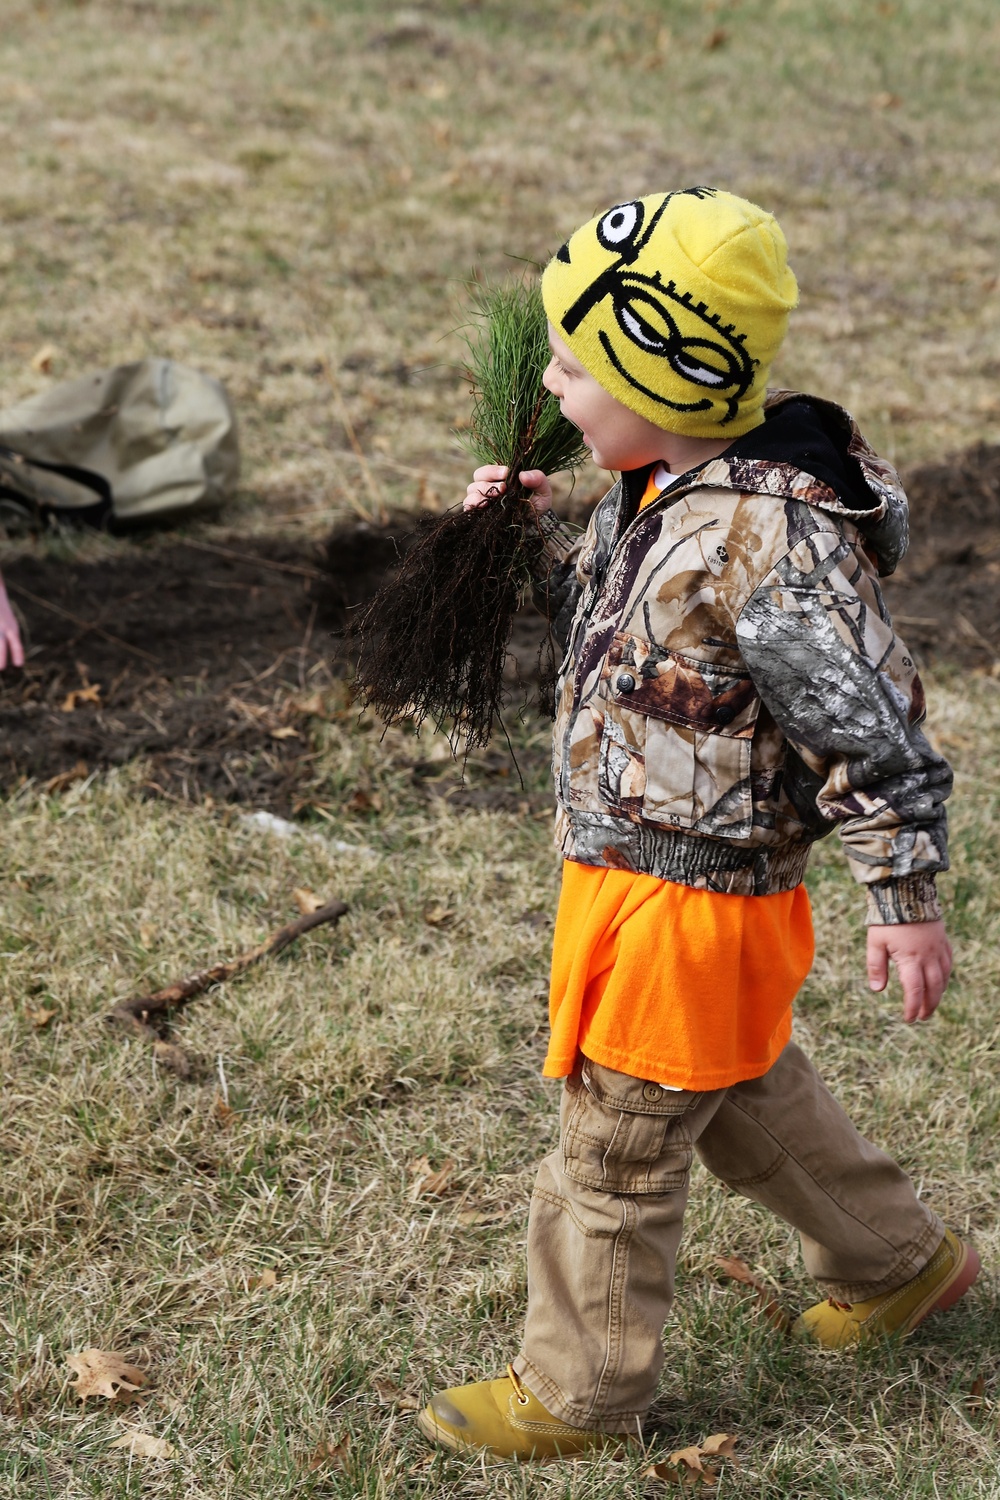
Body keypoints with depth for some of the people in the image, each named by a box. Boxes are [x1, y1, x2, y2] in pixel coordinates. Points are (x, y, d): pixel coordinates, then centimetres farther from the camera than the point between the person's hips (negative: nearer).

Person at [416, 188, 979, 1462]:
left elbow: (870, 728, -24)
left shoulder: (767, 538, -29)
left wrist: (904, 905, -18)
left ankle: (578, 1393, 27)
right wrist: (536, 538, 0)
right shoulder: (659, 486, 0)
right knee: (746, 1095, 28)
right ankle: (898, 1261, 48)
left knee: (615, 1155, 7)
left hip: (686, 902, -10)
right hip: (626, 867, 10)